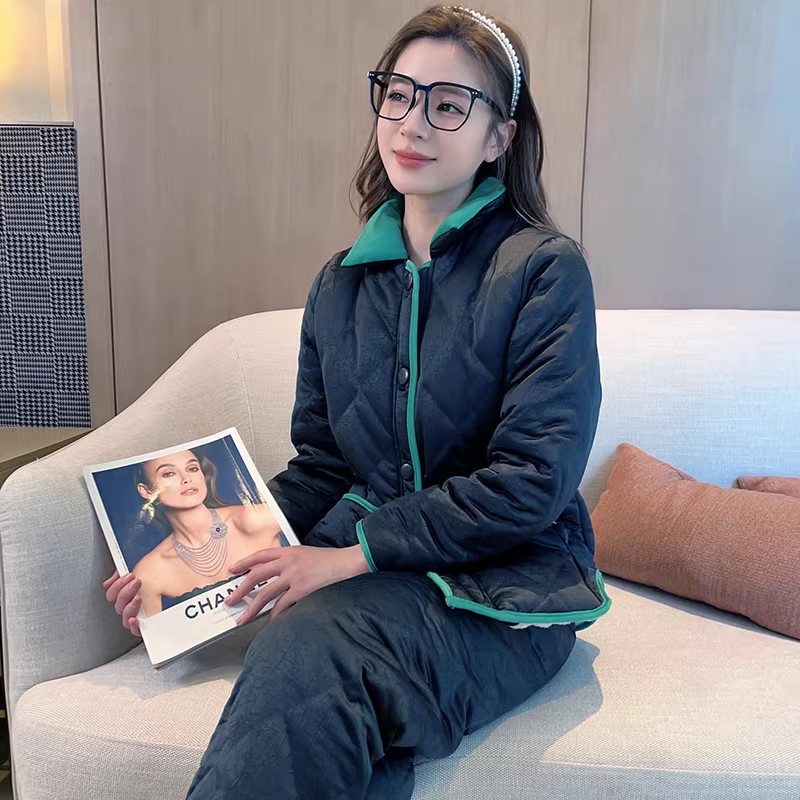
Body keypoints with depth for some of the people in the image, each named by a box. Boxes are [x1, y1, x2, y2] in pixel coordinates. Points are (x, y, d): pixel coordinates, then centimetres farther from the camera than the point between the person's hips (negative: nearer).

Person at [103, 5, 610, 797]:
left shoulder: (545, 270, -7)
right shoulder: (341, 284, 9)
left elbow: (533, 481, -13)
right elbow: (320, 467, 12)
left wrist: (352, 555, -16)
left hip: (508, 585, -3)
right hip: (370, 577, 4)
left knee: (311, 651, -32)